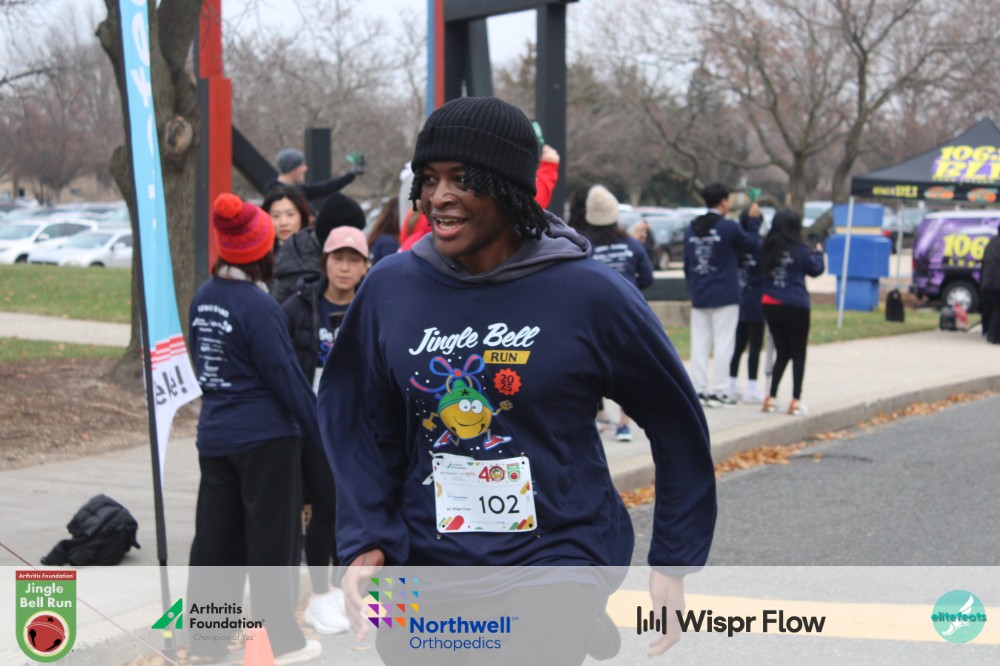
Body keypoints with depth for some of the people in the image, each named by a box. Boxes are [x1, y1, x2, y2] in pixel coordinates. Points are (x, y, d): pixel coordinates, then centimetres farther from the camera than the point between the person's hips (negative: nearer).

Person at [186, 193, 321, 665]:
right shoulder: (257, 305, -18)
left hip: (214, 436, 7)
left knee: (215, 539, 12)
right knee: (271, 541, 2)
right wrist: (318, 428, -6)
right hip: (265, 438, -7)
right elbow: (285, 374, -15)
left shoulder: (203, 298, 5)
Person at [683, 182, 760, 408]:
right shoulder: (729, 228, -11)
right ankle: (718, 391, -2)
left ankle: (699, 389, 9)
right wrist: (753, 221, 13)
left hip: (699, 297, 5)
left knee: (699, 344, 8)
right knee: (723, 344, -1)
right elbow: (752, 244, 3)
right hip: (724, 296, -5)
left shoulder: (691, 229, 8)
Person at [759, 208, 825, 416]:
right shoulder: (799, 250, -11)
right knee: (799, 354, 5)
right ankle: (796, 401, 0)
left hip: (770, 304, 5)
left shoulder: (767, 249, 0)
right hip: (795, 306, -5)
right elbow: (816, 270, 0)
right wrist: (818, 253, 19)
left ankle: (771, 398, 10)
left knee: (781, 353, 16)